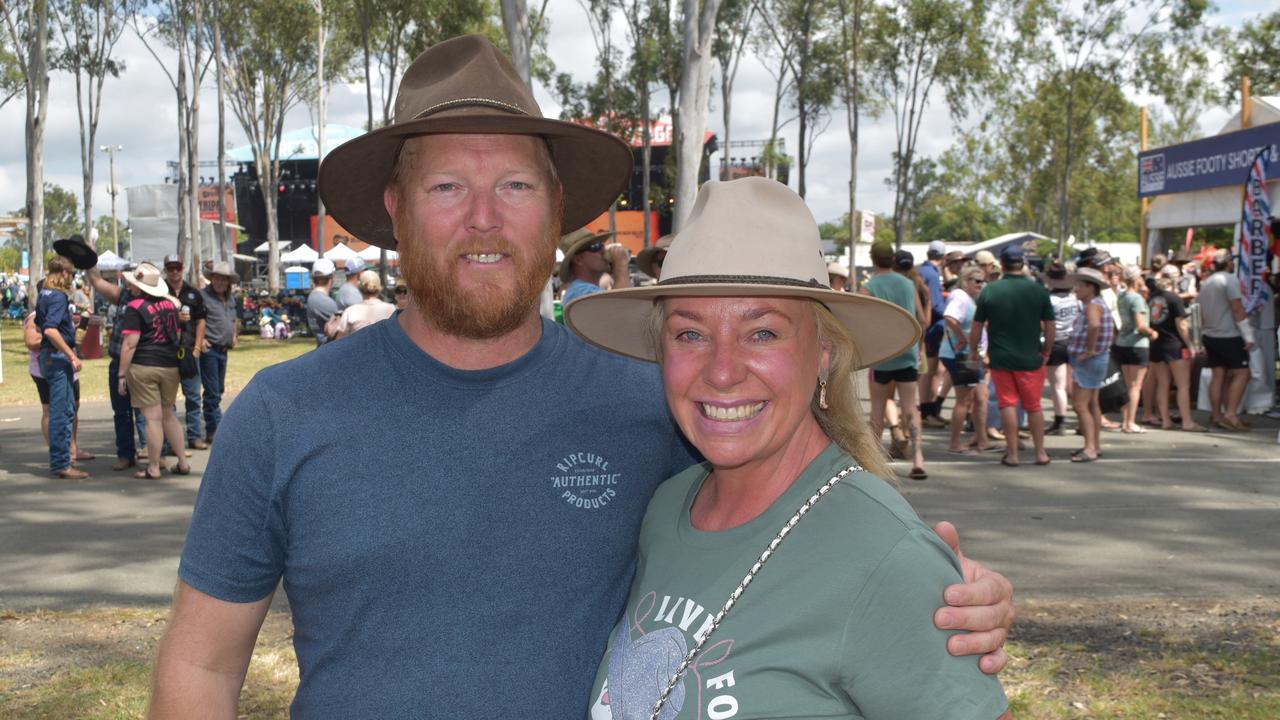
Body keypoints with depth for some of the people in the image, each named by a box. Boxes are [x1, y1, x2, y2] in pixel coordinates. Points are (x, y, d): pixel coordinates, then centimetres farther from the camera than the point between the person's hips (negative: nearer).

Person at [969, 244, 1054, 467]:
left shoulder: (989, 291, -5)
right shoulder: (1038, 290, -5)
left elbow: (976, 327, -1)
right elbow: (1049, 325, 1)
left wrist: (973, 351, 13)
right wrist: (1046, 351, 14)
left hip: (1000, 358, 0)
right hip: (1031, 357, 0)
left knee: (1008, 404, 6)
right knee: (1033, 406, 11)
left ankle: (1012, 454, 8)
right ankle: (1040, 453, 17)